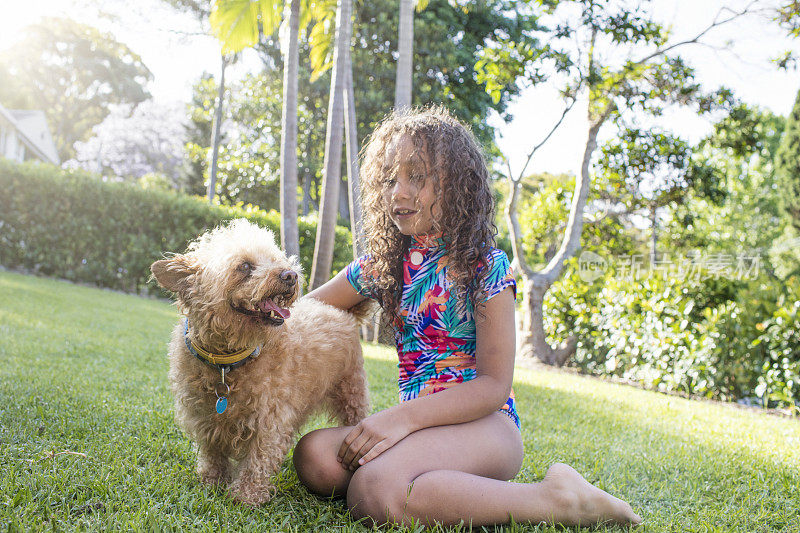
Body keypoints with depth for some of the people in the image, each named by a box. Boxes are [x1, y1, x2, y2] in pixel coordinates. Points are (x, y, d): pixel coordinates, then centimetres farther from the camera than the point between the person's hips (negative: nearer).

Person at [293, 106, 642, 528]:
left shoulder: (484, 265, -4)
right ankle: (461, 489, -9)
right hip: (420, 423, 6)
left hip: (485, 422, -5)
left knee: (376, 490, -34)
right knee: (314, 455, -23)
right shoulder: (382, 265, 11)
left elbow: (494, 384, -9)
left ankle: (557, 499, -19)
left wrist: (403, 416, -20)